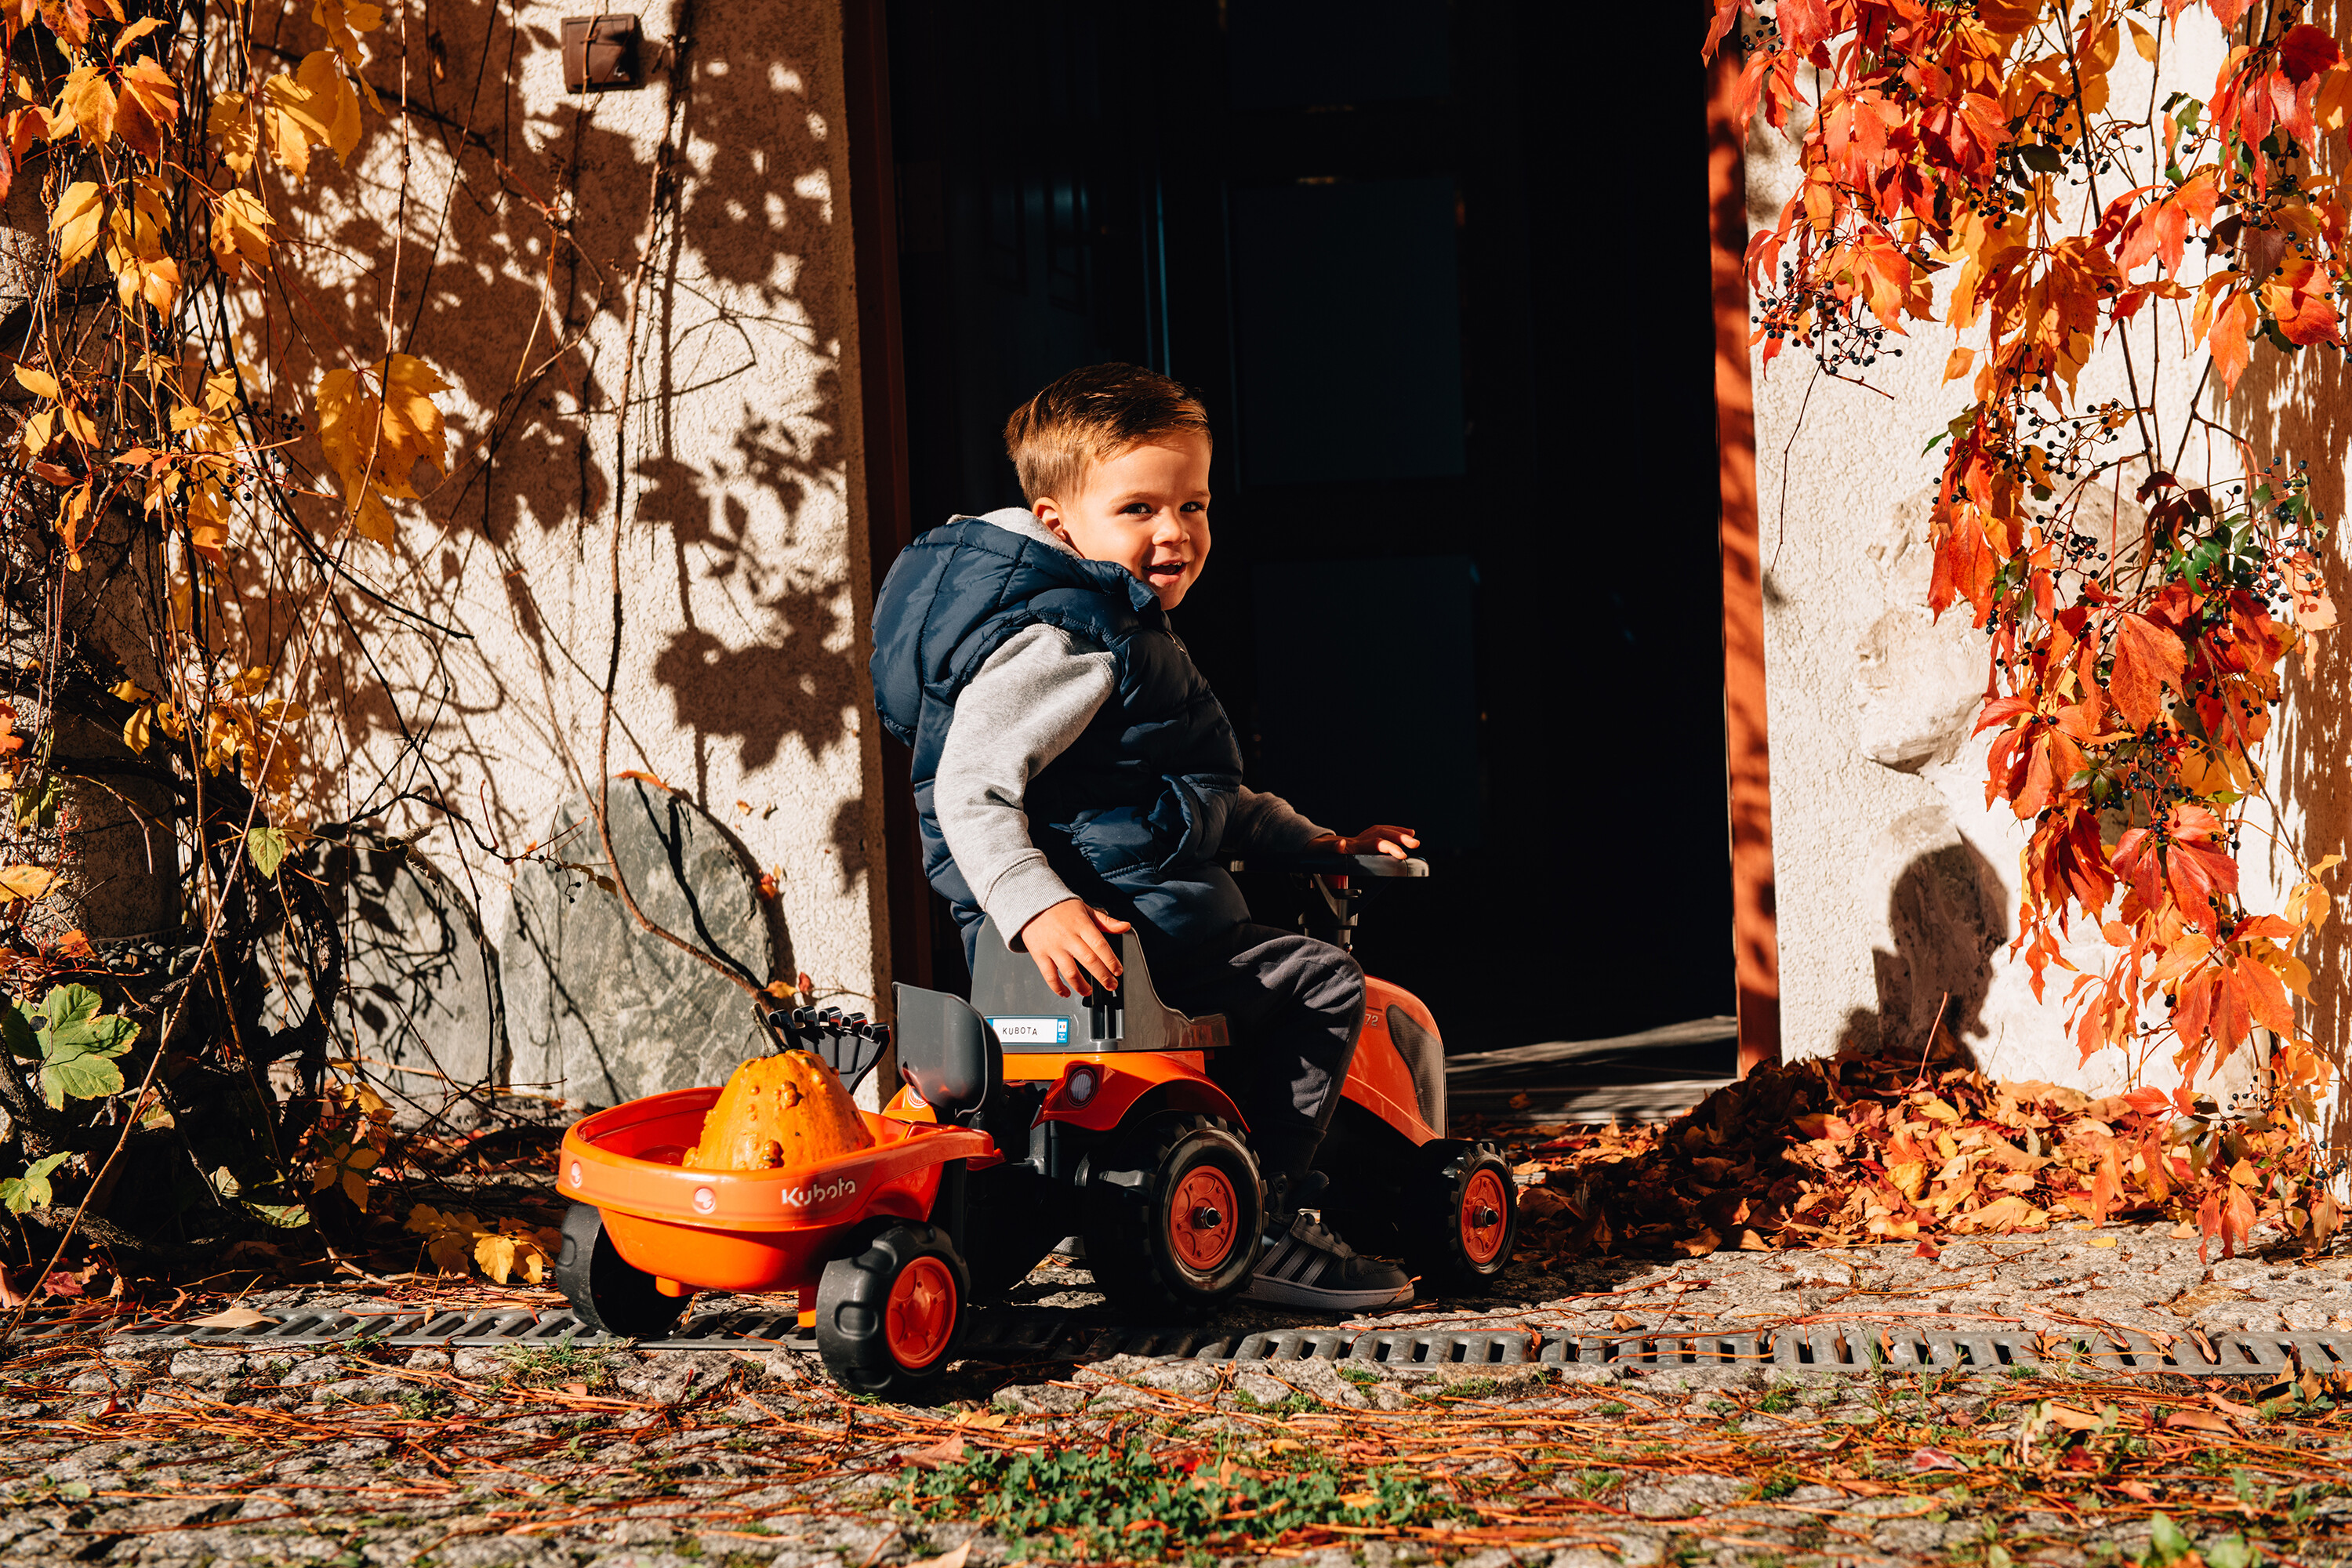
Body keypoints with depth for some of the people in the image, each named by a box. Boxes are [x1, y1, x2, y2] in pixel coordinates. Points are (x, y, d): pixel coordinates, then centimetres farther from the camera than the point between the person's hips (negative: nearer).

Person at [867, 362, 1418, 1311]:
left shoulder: (1119, 630, 20)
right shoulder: (1063, 644, -16)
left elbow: (1197, 800, 30)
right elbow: (970, 789, -25)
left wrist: (1307, 840, 25)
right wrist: (1038, 908, -37)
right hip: (1109, 930, -11)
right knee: (1322, 984, -10)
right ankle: (1265, 1226, -9)